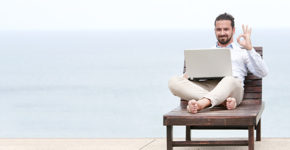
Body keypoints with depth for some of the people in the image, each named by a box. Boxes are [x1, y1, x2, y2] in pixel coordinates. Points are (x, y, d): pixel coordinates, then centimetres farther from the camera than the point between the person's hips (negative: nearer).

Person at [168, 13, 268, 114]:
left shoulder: (242, 52, 24)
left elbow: (262, 73, 9)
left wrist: (249, 48, 0)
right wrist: (188, 75, -2)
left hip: (232, 89, -3)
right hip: (207, 87, 3)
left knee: (230, 80, -40)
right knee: (173, 82, -25)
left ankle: (200, 104, -62)